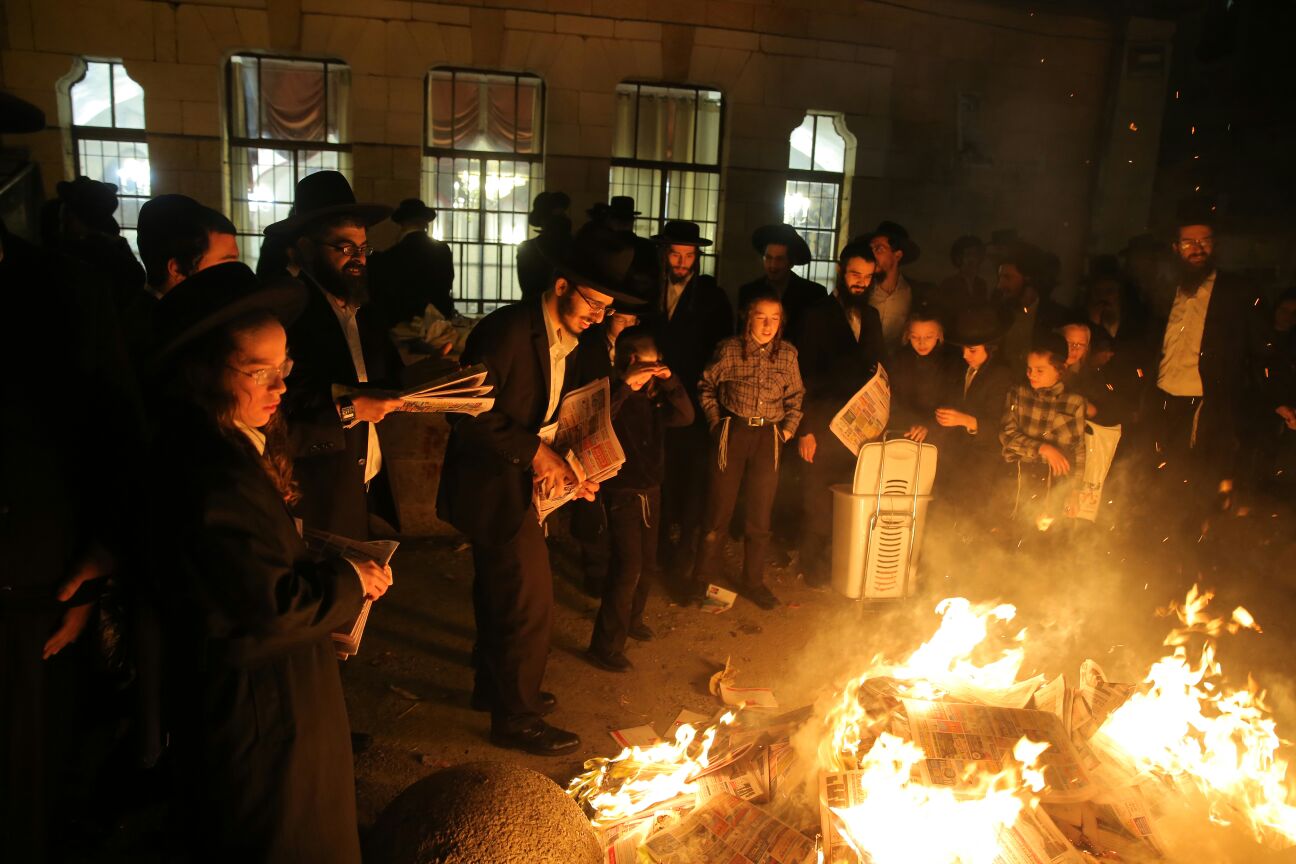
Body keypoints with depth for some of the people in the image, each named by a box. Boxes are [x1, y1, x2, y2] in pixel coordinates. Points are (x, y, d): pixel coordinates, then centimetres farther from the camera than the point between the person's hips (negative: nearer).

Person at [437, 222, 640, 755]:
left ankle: (495, 688, 40)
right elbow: (470, 411, -24)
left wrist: (569, 468, 0)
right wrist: (534, 451, -24)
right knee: (529, 602, -3)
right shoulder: (507, 330, -20)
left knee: (501, 591, 22)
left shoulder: (567, 343, 7)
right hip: (492, 483, -9)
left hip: (519, 482, 9)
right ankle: (516, 717, 14)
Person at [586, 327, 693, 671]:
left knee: (647, 564, 17)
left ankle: (632, 618, 40)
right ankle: (605, 645, -3)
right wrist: (625, 384, -34)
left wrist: (670, 381, -12)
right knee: (628, 566, -12)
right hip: (622, 494, -7)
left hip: (651, 491, 7)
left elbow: (685, 416, -2)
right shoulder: (612, 393, -13)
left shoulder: (653, 395, 5)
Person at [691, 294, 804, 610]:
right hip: (732, 433, -2)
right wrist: (716, 421, 1)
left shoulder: (787, 355, 4)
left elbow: (796, 397, 13)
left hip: (769, 438, 2)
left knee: (761, 515, 9)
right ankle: (702, 580, 16)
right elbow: (706, 386, 9)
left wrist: (788, 428, 3)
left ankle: (753, 581, 25)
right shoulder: (729, 349, -2)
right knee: (719, 509, 2)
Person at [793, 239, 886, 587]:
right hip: (825, 427, -4)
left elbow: (877, 369, 16)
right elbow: (805, 376, -6)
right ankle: (813, 564, 18)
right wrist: (805, 429, -12)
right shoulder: (818, 314, -2)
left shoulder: (871, 316, 14)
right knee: (818, 501, 3)